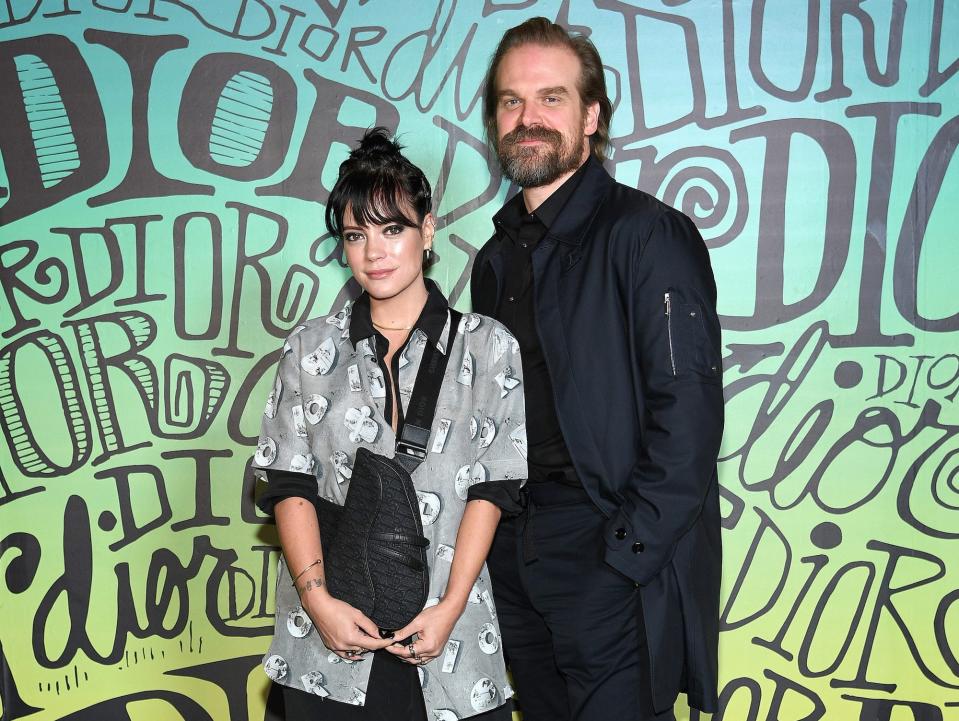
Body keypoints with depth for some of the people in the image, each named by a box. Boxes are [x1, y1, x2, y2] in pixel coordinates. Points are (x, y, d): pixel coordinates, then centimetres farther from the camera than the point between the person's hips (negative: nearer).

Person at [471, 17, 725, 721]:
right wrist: (490, 542, 9)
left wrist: (625, 555, -18)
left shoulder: (648, 234, -11)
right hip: (513, 555, 7)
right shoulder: (498, 258, 12)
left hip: (613, 563, -7)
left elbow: (688, 416, -17)